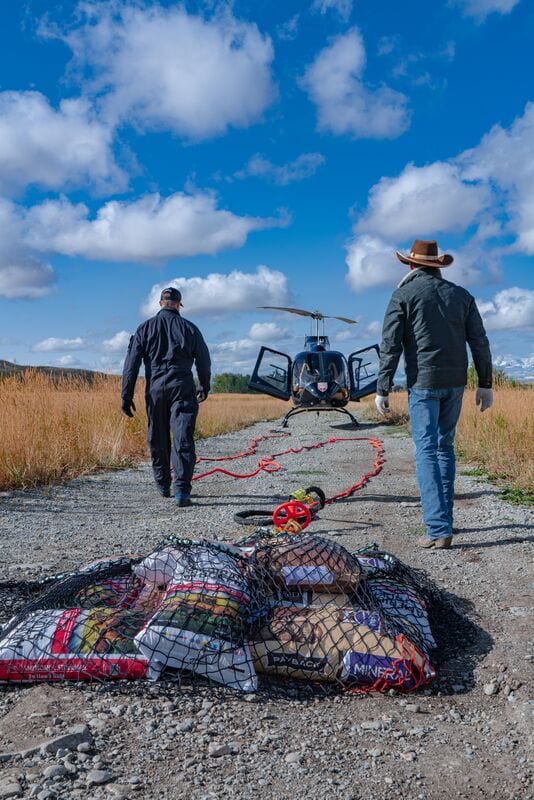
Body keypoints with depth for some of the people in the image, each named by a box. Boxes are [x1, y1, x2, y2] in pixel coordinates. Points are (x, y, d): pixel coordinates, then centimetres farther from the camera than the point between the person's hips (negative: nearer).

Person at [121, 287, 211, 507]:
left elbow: (132, 363, 2)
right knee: (183, 439, -5)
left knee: (158, 440, 15)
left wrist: (127, 395, 4)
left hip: (155, 389, 2)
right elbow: (203, 361, 12)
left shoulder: (145, 328, 7)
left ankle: (163, 485, 26)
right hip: (182, 388, -1)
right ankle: (182, 490, -15)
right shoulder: (189, 328, 6)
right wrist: (204, 388, 27)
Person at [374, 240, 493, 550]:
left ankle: (439, 530, -12)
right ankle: (444, 518, 22)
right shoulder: (461, 294, 11)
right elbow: (480, 342, 8)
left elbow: (391, 346, -8)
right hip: (455, 382, 5)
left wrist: (382, 389, -6)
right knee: (445, 446, 16)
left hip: (423, 382, -4)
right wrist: (486, 384, 12)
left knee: (427, 451, -5)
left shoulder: (404, 294, -1)